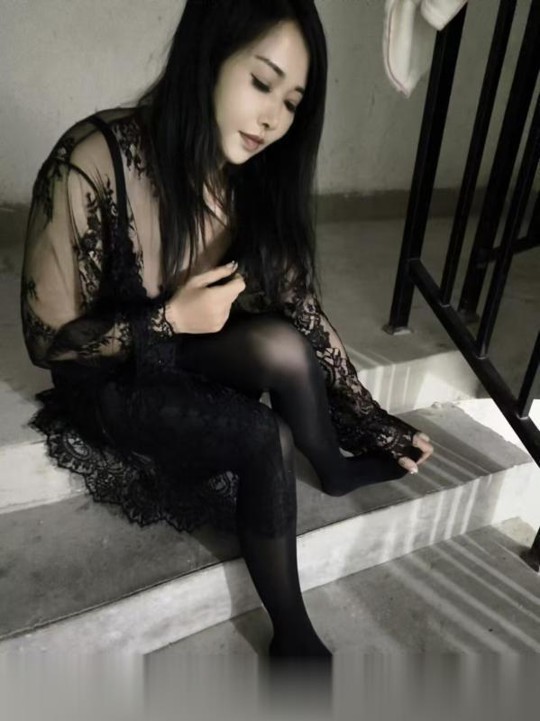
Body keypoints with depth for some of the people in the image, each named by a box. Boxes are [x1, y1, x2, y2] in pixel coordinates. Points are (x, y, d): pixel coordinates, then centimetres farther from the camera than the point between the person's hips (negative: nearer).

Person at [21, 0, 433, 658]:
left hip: (195, 357, 4)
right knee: (264, 439, -27)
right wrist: (170, 321, -29)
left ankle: (336, 465, 5)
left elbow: (300, 310, -6)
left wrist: (369, 419, -6)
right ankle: (293, 632, 0)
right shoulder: (91, 165, -26)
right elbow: (48, 341, -18)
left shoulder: (257, 177, -11)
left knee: (281, 347, -28)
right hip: (108, 380, -3)